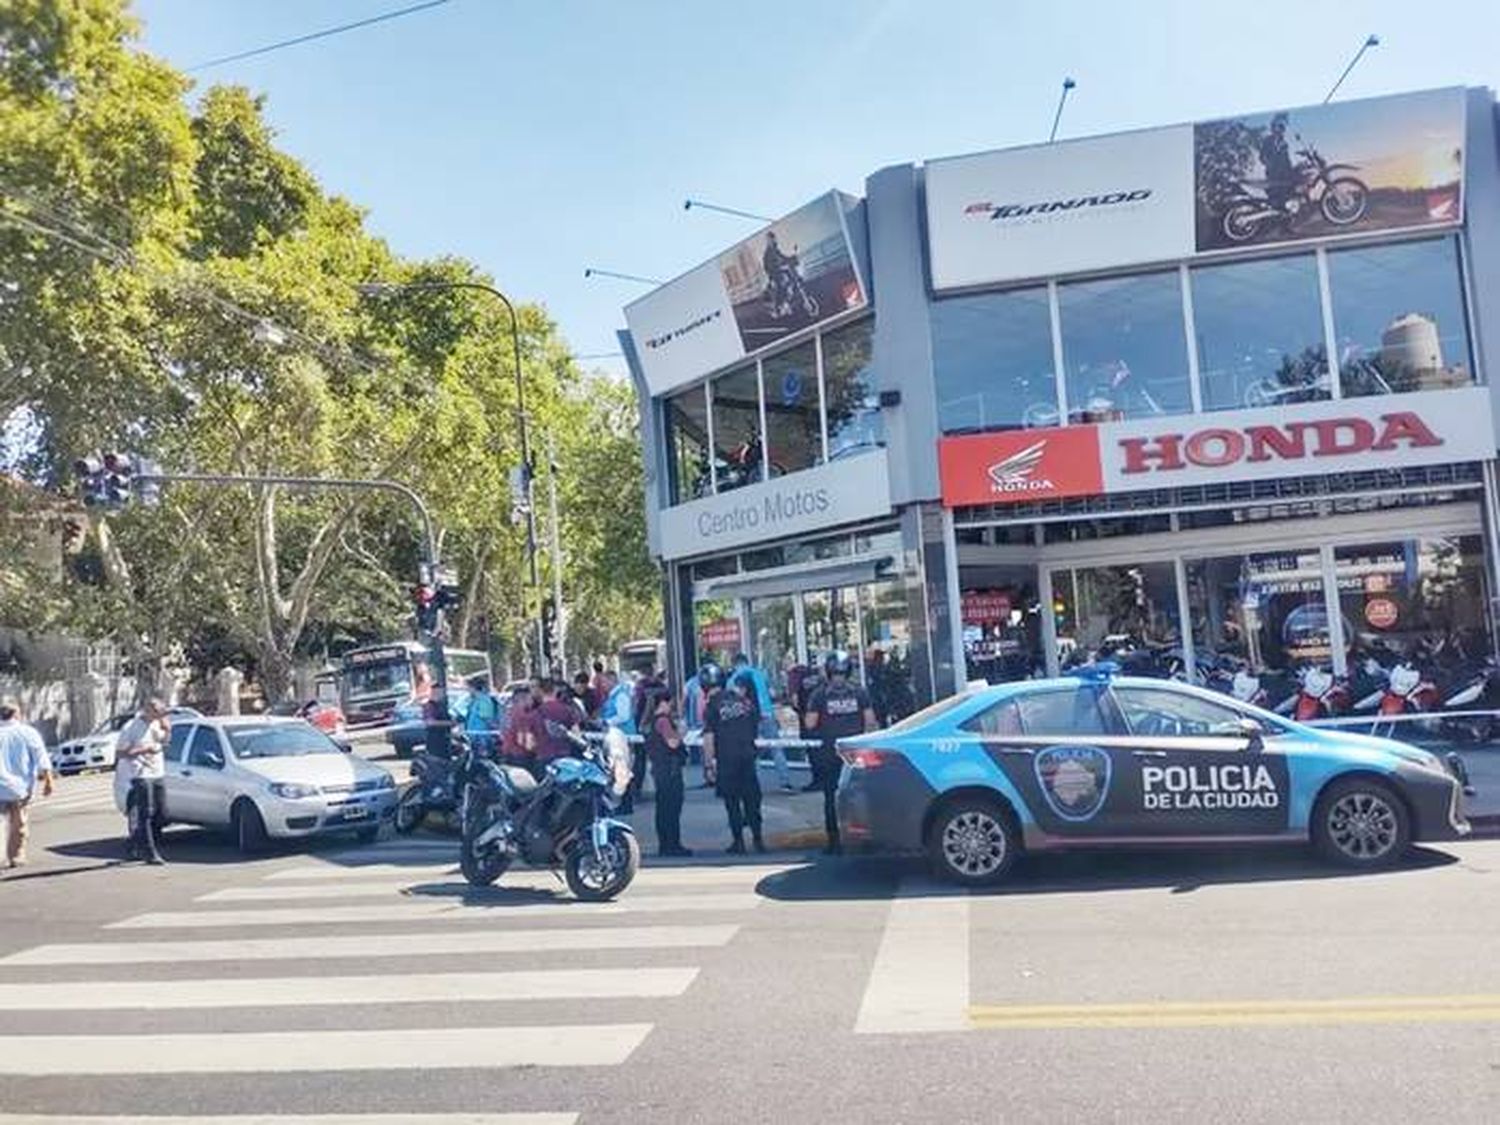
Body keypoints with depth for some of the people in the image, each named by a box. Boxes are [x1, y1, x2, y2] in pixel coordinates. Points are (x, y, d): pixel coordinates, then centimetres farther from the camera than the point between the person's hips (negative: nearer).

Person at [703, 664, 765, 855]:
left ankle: (738, 841, 8)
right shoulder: (746, 698, 6)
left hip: (725, 758, -4)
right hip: (748, 755, 4)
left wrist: (708, 763, -6)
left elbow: (709, 736, -10)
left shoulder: (712, 703, -8)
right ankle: (758, 838, 14)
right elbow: (757, 724, 14)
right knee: (751, 797, 12)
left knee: (732, 801, 5)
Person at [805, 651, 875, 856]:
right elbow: (870, 721, -1)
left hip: (829, 754, -1)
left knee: (832, 798, 5)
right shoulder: (859, 692, 0)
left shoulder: (820, 695, -5)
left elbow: (810, 724, -7)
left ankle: (834, 842, 6)